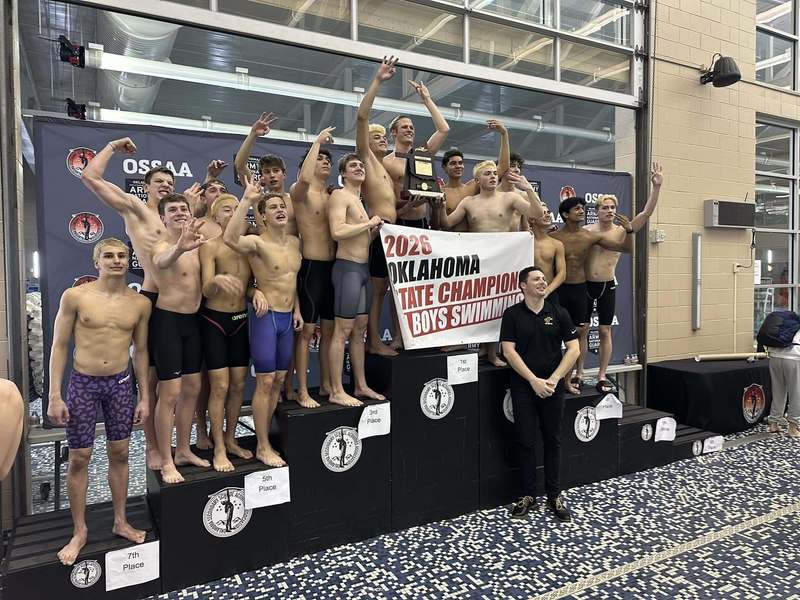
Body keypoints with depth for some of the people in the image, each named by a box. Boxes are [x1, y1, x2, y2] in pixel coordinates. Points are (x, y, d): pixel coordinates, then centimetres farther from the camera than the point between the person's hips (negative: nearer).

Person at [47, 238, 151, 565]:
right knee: (79, 458, 6)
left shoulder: (140, 303, -1)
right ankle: (79, 531, 23)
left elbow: (140, 351, 6)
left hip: (121, 383, 2)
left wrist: (144, 396, 6)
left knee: (119, 453, 11)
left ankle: (121, 521, 28)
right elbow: (59, 346, -3)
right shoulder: (75, 296, -7)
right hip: (82, 383, -2)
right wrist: (55, 396, -7)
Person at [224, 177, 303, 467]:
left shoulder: (295, 242, 9)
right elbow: (230, 238, -35)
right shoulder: (257, 242, -13)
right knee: (265, 382, -2)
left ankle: (264, 441, 26)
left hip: (288, 318, 7)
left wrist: (297, 309, 13)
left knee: (278, 381, 12)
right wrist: (246, 200, -35)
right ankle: (263, 447, 12)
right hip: (266, 317, -7)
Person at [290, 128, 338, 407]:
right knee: (307, 331, -2)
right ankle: (303, 392, 6)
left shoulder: (333, 195, 15)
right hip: (311, 266, -6)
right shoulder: (300, 191, -5)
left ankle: (326, 384, 24)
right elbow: (304, 179, -29)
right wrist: (317, 141, -18)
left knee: (329, 329, 12)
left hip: (333, 266, 7)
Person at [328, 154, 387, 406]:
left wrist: (374, 230, 5)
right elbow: (337, 232, -23)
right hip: (348, 268, -9)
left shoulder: (359, 200, 21)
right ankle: (337, 391, 0)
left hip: (363, 269, 9)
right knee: (343, 330, -7)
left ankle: (361, 386, 20)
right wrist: (369, 223, -12)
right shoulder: (339, 195, -7)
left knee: (359, 329, 12)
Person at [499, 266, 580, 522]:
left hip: (553, 387, 2)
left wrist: (553, 379, -10)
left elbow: (573, 349, 0)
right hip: (523, 387, -1)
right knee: (525, 441, 4)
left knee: (552, 441, 9)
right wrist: (534, 380, -14)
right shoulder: (512, 314, -2)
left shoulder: (559, 313, 2)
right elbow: (509, 351, -8)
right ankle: (528, 494, 17)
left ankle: (554, 495, 21)